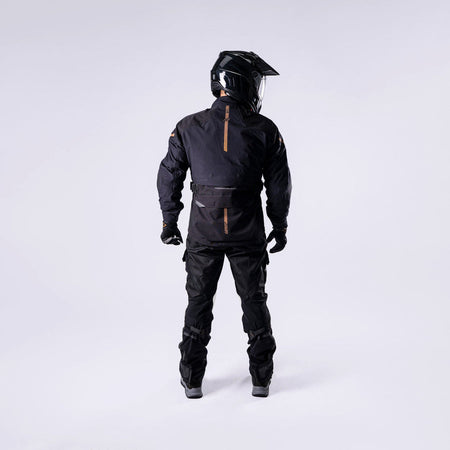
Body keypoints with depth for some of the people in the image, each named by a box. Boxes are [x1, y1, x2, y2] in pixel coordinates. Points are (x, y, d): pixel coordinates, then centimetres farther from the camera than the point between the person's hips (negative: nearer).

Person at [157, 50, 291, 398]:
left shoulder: (189, 127, -1)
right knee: (254, 301, 13)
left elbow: (169, 176, 3)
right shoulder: (265, 130, -4)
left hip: (203, 232, 1)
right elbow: (279, 183, 0)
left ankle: (192, 380, 20)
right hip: (249, 233, -1)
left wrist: (169, 221, 14)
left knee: (199, 302, 13)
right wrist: (280, 225, 12)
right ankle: (261, 379, 20)